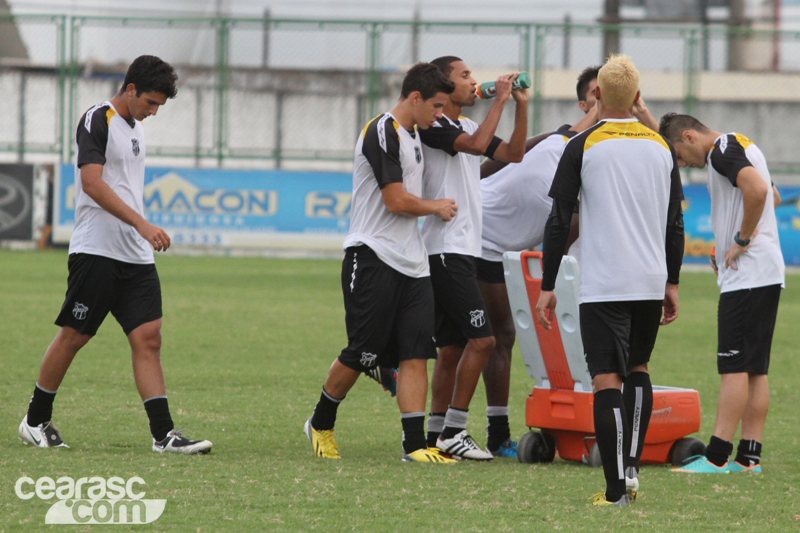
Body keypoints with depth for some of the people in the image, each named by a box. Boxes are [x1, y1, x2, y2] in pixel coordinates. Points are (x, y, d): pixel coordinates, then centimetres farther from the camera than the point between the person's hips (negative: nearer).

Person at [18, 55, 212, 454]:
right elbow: (92, 183, -20)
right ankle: (35, 421, 16)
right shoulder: (98, 120, -10)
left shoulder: (134, 127, 17)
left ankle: (163, 434, -8)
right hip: (97, 252, -8)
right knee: (73, 336, 1)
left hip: (136, 257, 8)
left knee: (148, 338, -3)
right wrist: (142, 224, -26)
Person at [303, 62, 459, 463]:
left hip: (411, 262, 9)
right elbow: (397, 201, -17)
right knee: (361, 354, -3)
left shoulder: (412, 134, 17)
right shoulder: (382, 133, -13)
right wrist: (437, 207, -2)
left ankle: (415, 444, -7)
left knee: (416, 354, -3)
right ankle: (320, 424, 18)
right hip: (373, 259, -9)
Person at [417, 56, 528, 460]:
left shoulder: (468, 125, 18)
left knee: (451, 348, 8)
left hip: (462, 249, 10)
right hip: (445, 248, -10)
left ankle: (437, 434, 10)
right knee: (481, 338, -15)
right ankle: (452, 431, -13)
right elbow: (477, 145, -26)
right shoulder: (432, 127, -11)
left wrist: (521, 106, 5)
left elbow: (513, 153, 15)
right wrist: (500, 101, -18)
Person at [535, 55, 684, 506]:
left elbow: (559, 222, -4)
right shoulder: (662, 147, 8)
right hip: (652, 282, 4)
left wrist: (547, 288, 0)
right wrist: (672, 283, 19)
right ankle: (632, 466, 12)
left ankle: (616, 488, -12)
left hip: (603, 286, -4)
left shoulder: (583, 146, -3)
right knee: (638, 370, 23)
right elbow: (676, 223, 11)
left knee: (608, 381, -5)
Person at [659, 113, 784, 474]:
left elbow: (758, 189, -28)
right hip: (769, 272, 10)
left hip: (746, 275, -10)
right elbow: (772, 196, 35)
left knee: (734, 367, -9)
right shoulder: (742, 146, 19)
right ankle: (749, 456, 8)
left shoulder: (722, 151, -11)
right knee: (754, 369, 8)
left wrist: (742, 239, -18)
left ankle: (717, 457, -10)